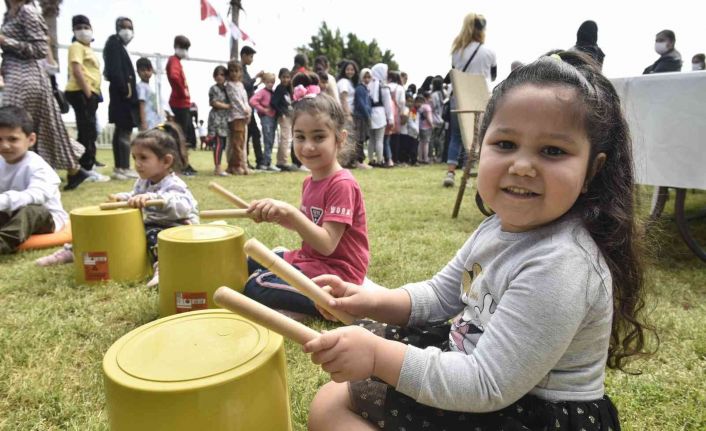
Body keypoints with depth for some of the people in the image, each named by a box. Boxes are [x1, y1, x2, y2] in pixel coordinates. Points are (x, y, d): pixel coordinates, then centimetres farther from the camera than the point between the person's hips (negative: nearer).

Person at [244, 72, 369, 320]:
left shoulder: (342, 184, -22)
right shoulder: (311, 181, 7)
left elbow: (327, 244, -27)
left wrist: (291, 212, -35)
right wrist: (277, 215, -1)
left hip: (337, 271, -10)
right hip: (311, 258, 10)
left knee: (257, 288, -18)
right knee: (249, 265, 19)